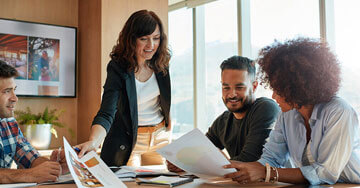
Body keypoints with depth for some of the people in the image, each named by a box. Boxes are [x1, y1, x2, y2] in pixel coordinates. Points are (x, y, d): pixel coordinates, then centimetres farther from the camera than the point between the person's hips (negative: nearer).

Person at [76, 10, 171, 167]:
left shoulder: (161, 63, -7)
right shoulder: (117, 68, -21)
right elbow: (106, 114, -29)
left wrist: (169, 131, 9)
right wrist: (93, 142, -47)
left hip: (160, 136, 5)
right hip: (127, 139, -4)